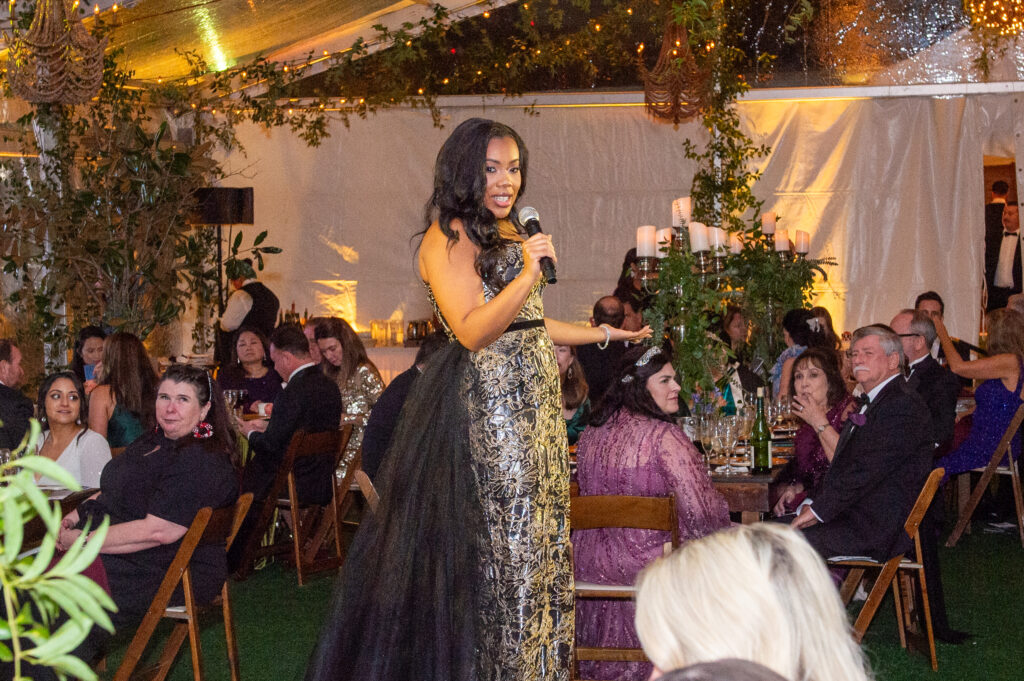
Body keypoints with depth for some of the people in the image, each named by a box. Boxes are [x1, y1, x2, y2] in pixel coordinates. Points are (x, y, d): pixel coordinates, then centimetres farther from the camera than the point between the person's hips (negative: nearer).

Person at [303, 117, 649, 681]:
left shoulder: (510, 233, 18)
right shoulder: (448, 237, -9)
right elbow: (472, 332, -19)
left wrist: (605, 334, 30)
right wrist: (528, 275, -27)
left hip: (535, 399, 9)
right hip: (488, 402, -9)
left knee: (539, 537, 9)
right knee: (500, 543, -5)